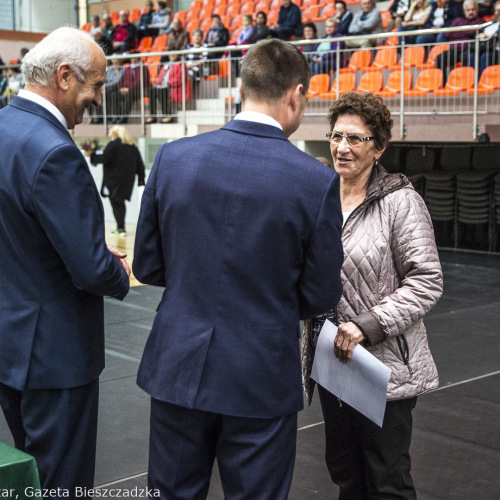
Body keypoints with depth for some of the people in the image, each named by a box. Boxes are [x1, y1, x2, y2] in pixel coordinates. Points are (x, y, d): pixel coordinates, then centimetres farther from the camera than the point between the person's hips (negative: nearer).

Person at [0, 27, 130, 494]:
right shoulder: (54, 152, -25)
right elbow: (91, 270, -25)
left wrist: (98, 254, 10)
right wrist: (120, 275, -3)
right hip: (52, 349, -9)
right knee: (63, 480, 7)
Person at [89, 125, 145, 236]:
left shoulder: (113, 145, -10)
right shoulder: (132, 147, 9)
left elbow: (104, 158, -17)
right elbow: (140, 164, 10)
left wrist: (92, 155, -2)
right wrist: (141, 178, 17)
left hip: (113, 180, -6)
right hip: (128, 180, 6)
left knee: (116, 203, -1)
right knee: (120, 203, 18)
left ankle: (121, 228, -5)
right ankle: (120, 227, 21)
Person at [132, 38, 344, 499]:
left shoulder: (173, 157, -6)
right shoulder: (318, 180, -13)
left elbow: (147, 266, 1)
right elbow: (321, 296, -5)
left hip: (178, 370, 3)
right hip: (261, 378, -2)